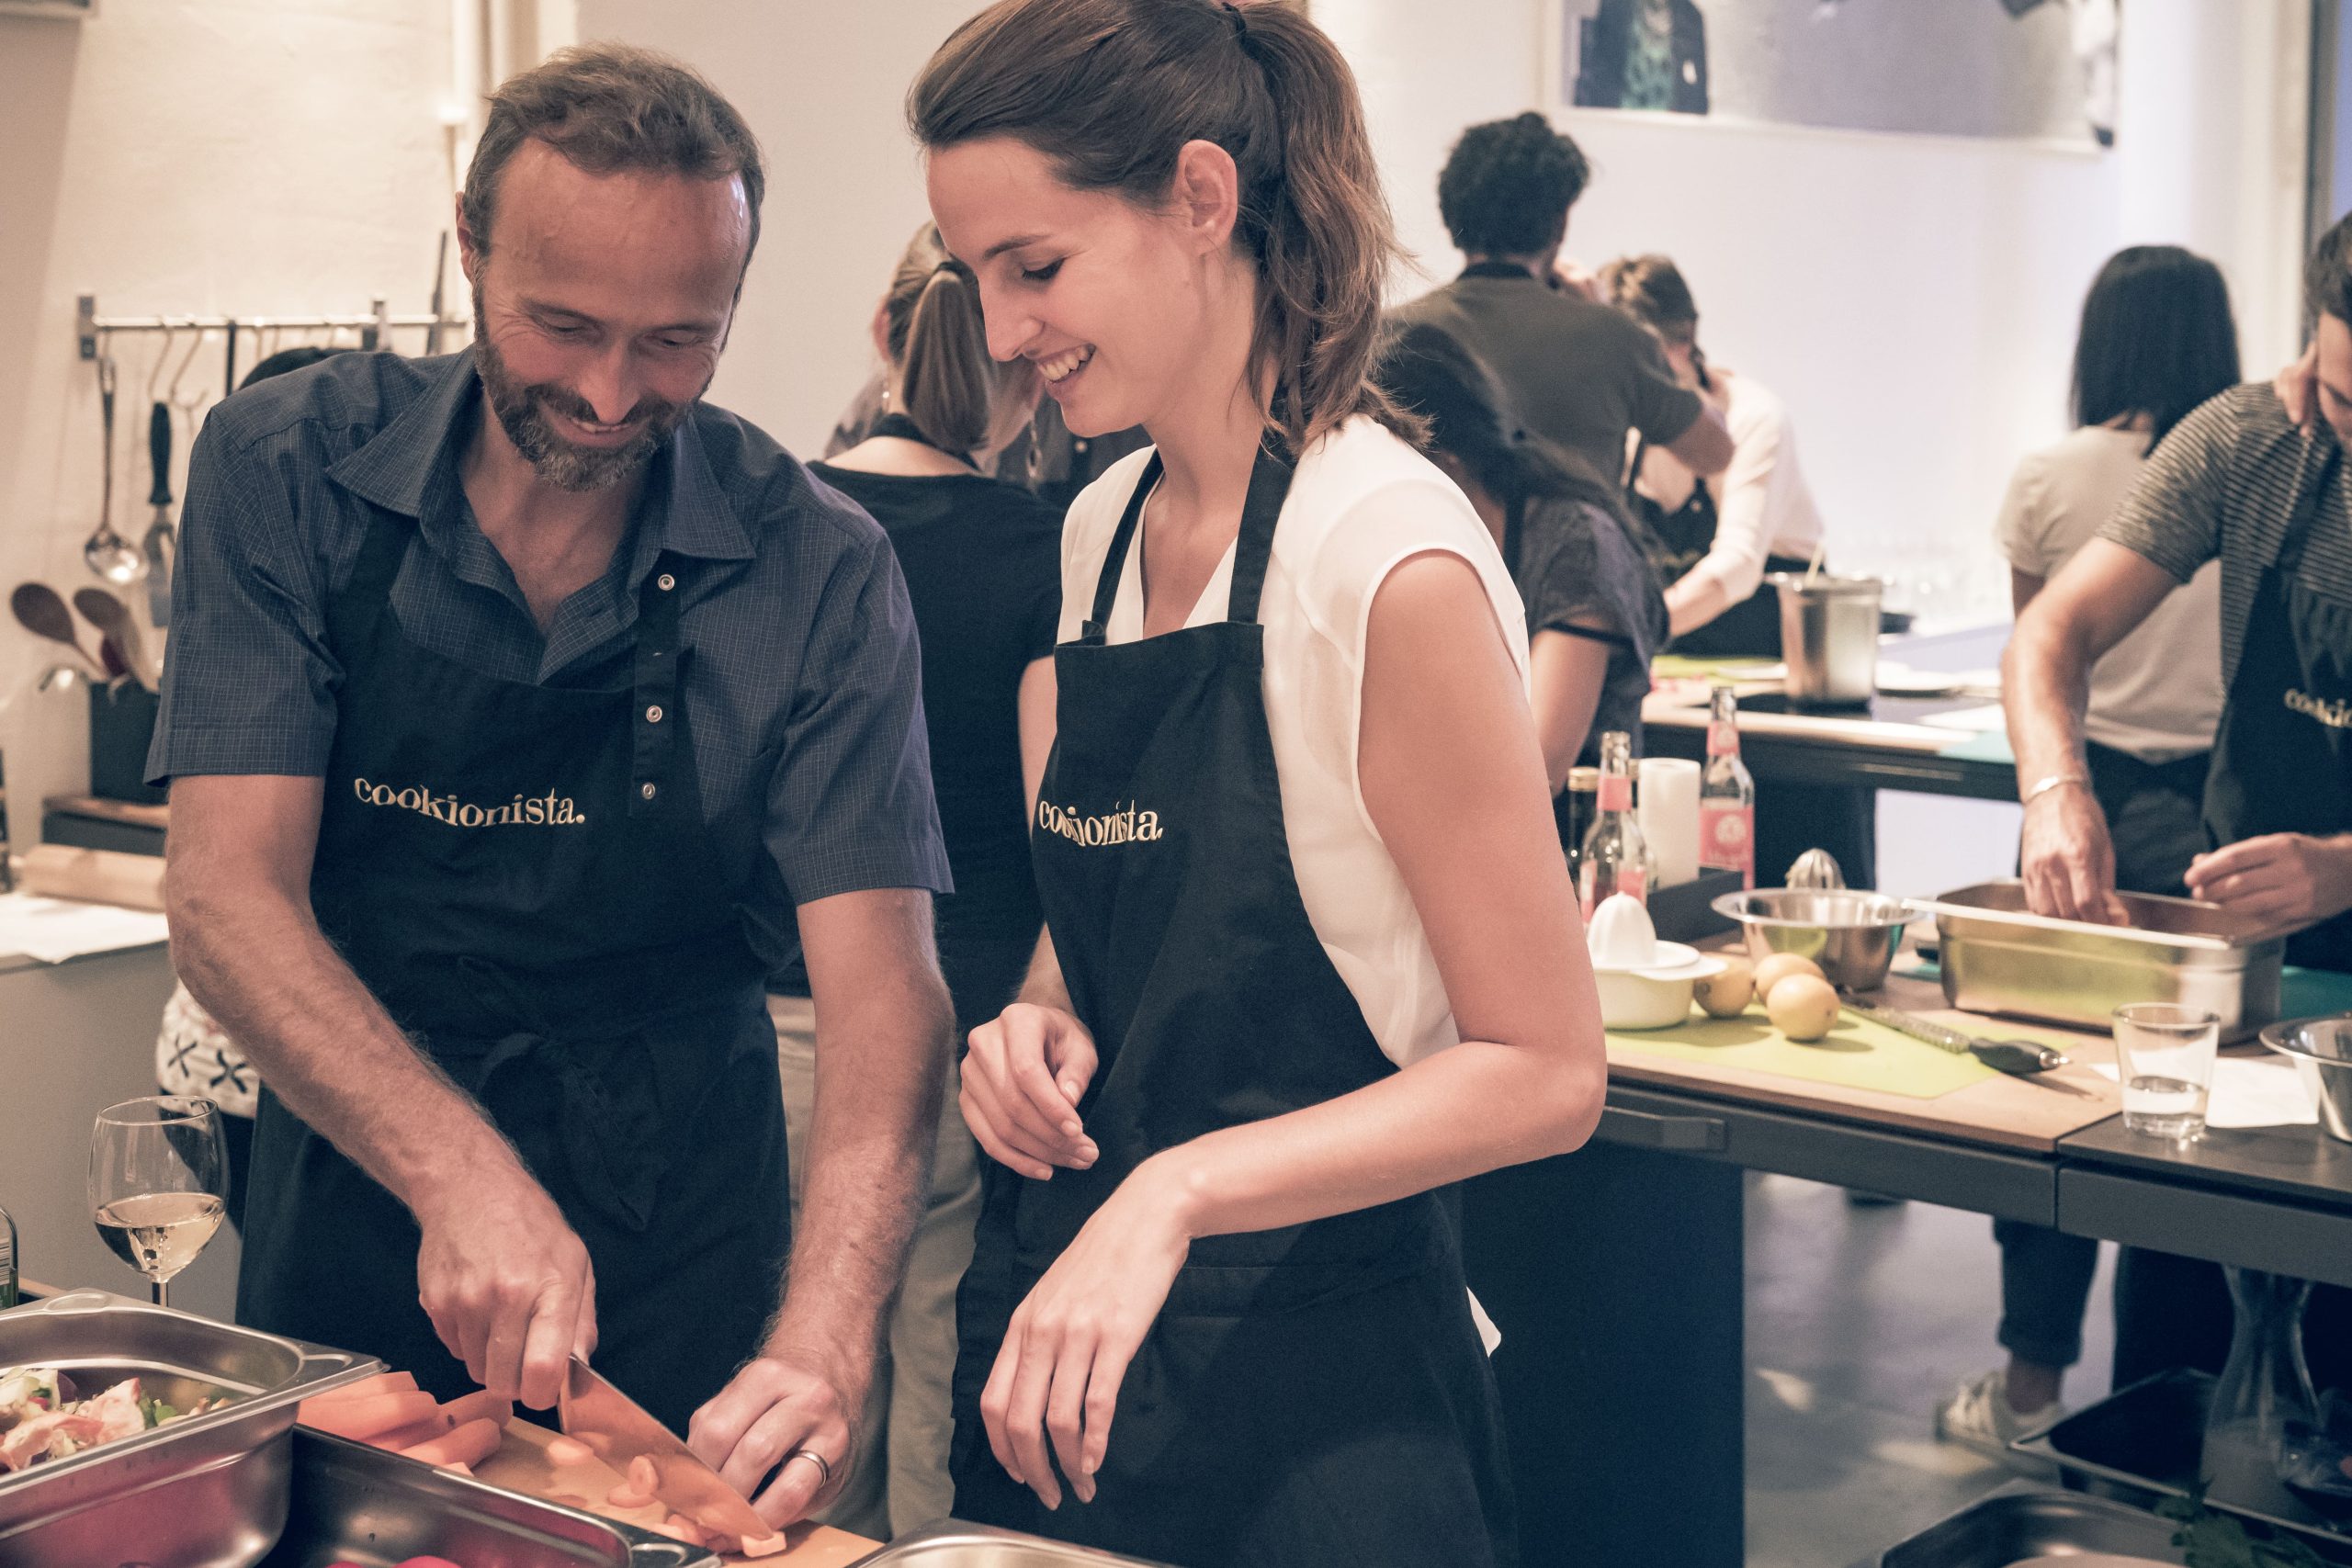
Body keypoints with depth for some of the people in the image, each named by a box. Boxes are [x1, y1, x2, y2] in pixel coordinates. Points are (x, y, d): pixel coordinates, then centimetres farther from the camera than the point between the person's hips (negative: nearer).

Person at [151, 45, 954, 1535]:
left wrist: (825, 1342, -36)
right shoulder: (287, 470, -11)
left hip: (679, 1265, 0)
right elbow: (227, 889, -17)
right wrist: (456, 1171, -33)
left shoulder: (818, 569, -13)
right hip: (350, 1211, 1)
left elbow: (881, 977, -19)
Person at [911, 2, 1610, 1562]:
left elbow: (1544, 1071, -18)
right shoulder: (1104, 529, 5)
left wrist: (1178, 1190, -27)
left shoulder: (1392, 561, -19)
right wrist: (1049, 1015, -4)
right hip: (1070, 1348, 7)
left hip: (1309, 1386, -7)